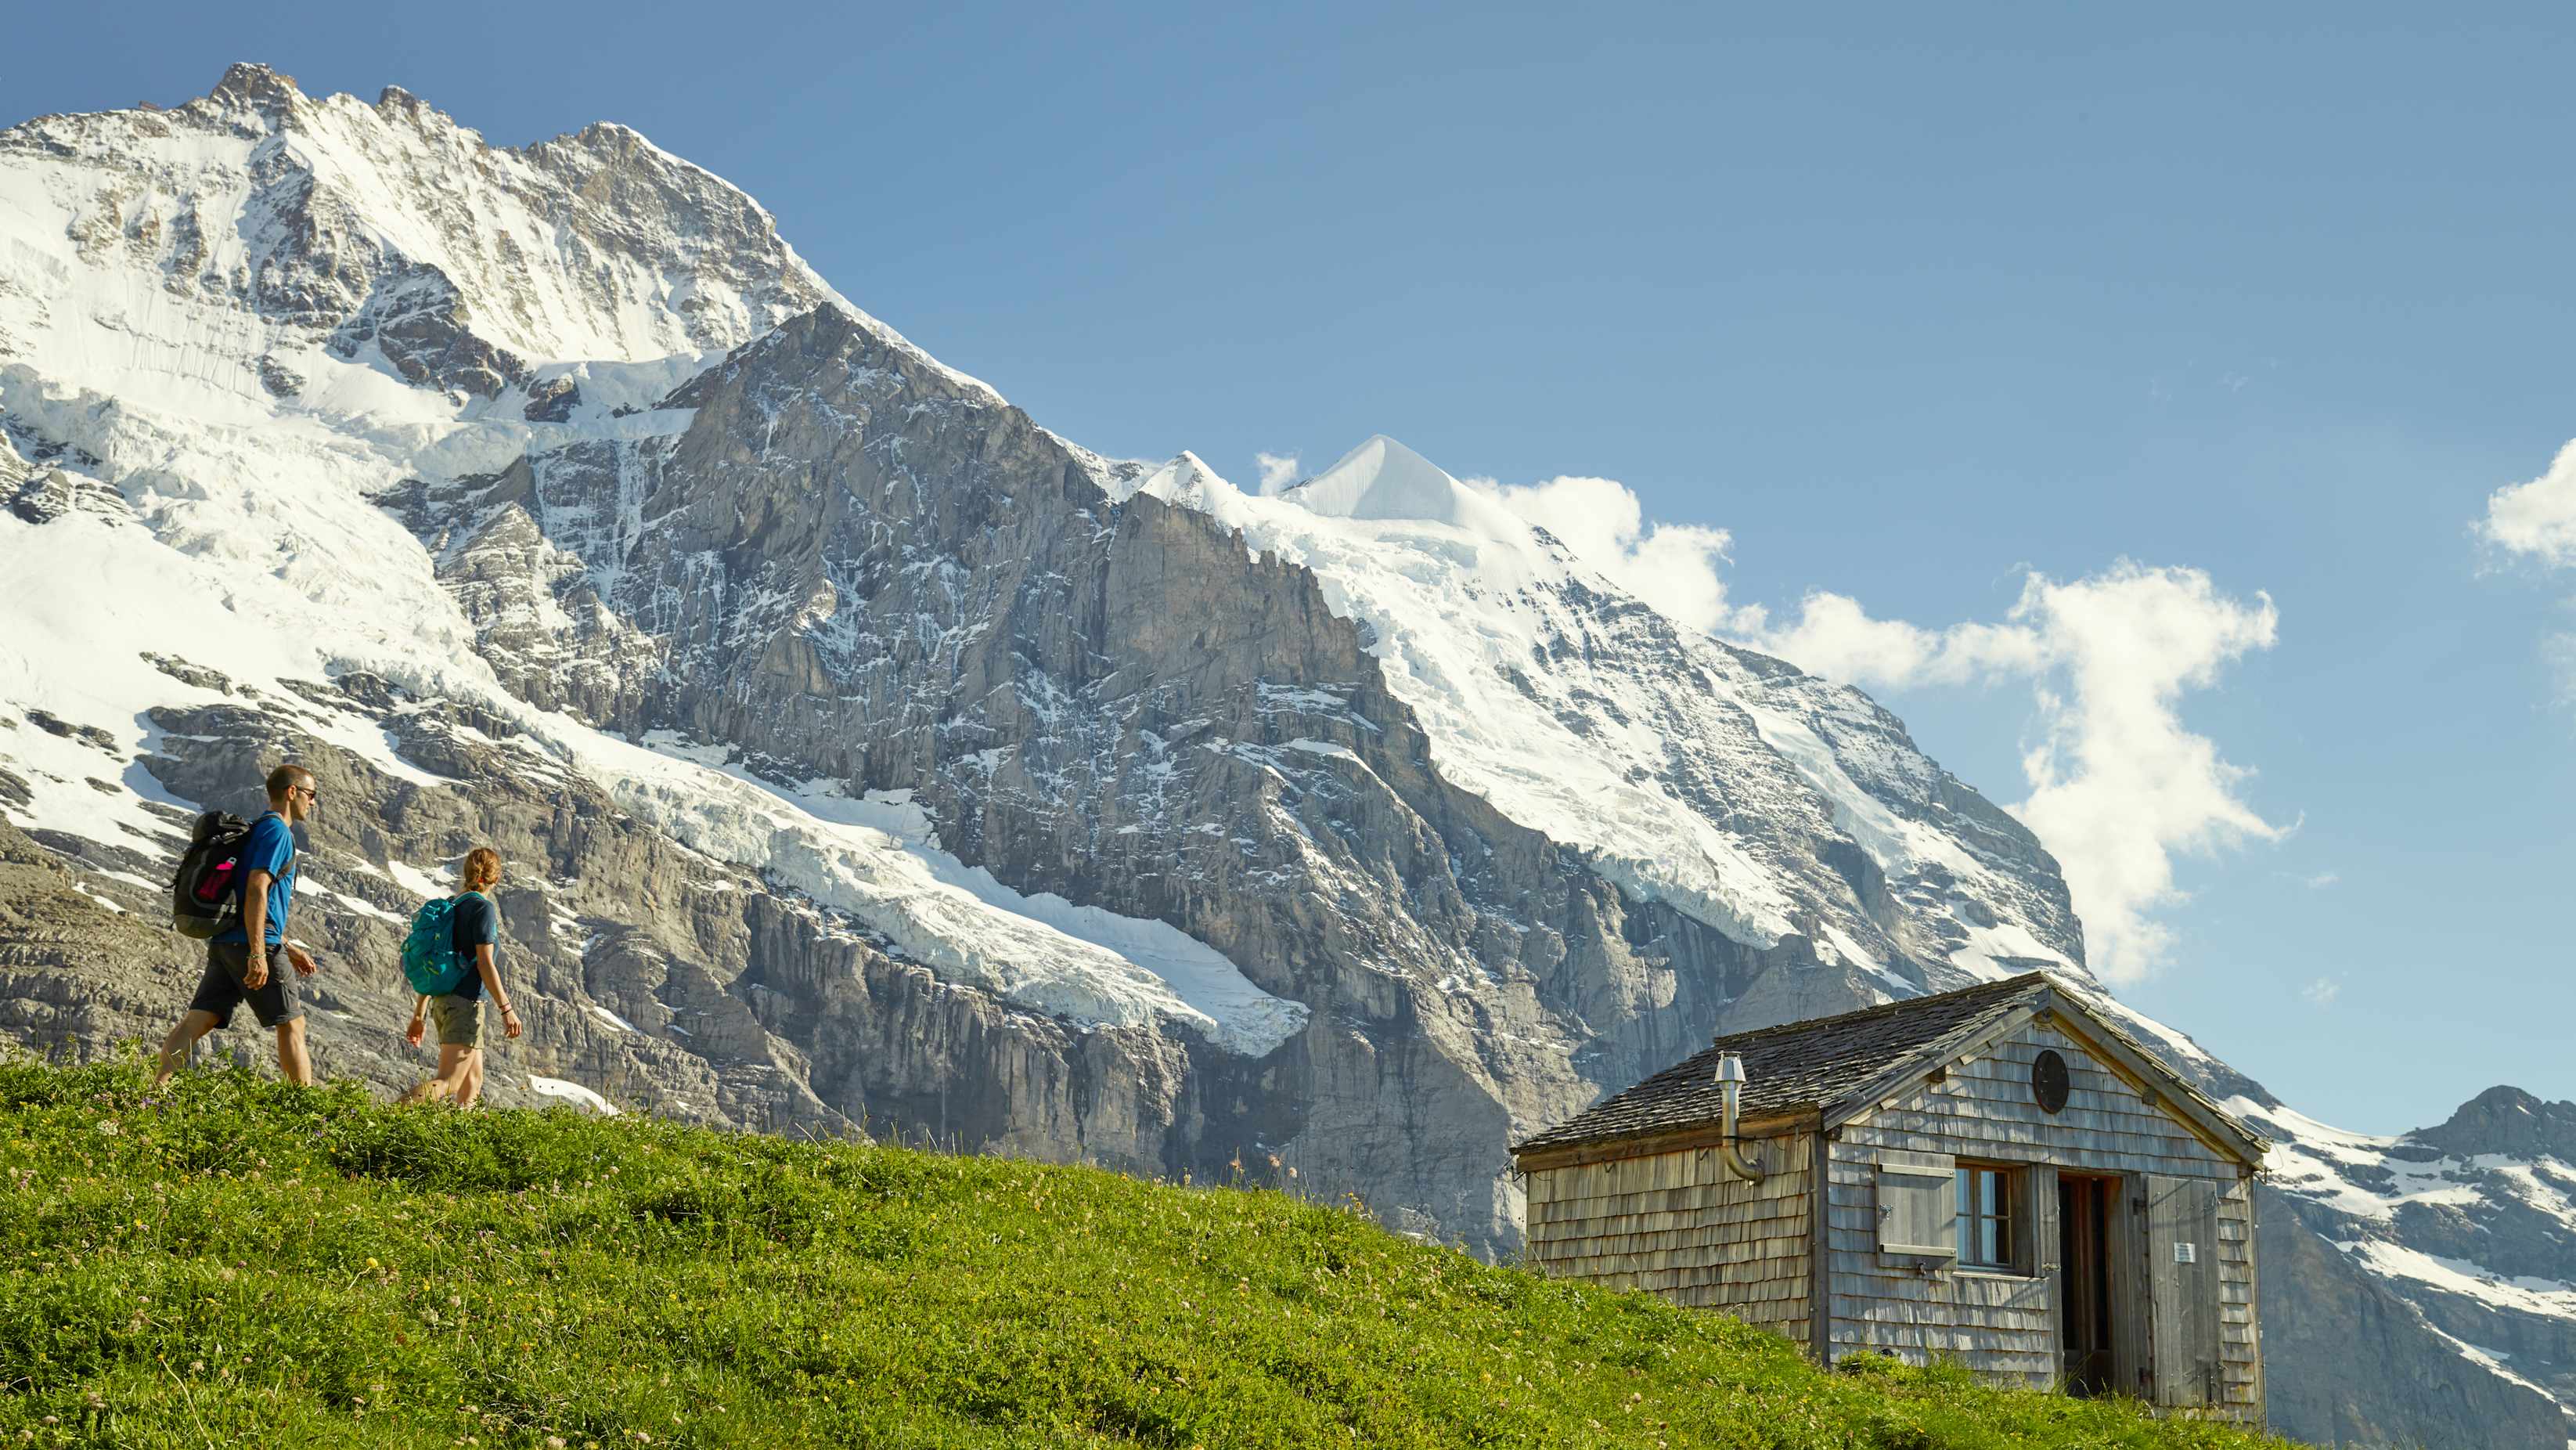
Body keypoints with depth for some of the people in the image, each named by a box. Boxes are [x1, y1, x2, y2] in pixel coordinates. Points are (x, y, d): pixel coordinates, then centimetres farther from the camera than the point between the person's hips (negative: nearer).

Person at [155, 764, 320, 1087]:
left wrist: (289, 948, 33)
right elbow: (256, 890, -18)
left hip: (224, 944, 9)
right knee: (291, 1024, 1)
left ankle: (156, 1087, -13)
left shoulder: (258, 830, 25)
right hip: (253, 943, -9)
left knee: (197, 1020, -1)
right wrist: (258, 954, -23)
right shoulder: (276, 830, -7)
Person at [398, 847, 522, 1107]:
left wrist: (419, 1016, 20)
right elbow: (484, 963, -15)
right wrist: (507, 1009, -13)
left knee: (473, 1082, 15)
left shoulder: (451, 907, 16)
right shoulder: (483, 908, -7)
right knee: (448, 1083, -17)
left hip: (442, 1002, 9)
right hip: (466, 1002, -9)